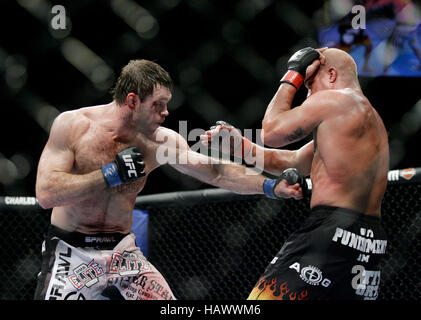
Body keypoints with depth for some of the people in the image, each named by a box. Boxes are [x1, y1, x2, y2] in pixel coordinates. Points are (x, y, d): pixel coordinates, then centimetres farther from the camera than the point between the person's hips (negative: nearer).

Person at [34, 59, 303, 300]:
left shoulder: (162, 142, -4)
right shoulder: (72, 125, -13)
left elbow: (217, 173, -1)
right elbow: (46, 194, -21)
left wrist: (271, 186, -13)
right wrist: (111, 174, -23)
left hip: (122, 251, 4)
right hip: (71, 252, -4)